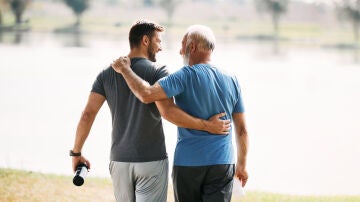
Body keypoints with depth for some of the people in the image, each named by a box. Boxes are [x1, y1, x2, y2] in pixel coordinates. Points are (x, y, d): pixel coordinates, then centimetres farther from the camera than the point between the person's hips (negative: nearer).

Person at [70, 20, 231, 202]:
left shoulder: (107, 74, 5)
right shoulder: (157, 72, -9)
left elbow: (88, 114, -1)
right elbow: (168, 111, -24)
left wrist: (76, 153, 9)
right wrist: (207, 126, -20)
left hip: (119, 161, 5)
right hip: (152, 160, -5)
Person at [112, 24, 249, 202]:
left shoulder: (187, 76, -11)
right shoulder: (231, 81, 4)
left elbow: (146, 94, -23)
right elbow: (241, 129, 8)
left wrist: (125, 69, -8)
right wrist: (242, 164, 18)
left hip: (187, 162, -3)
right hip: (222, 163, 3)